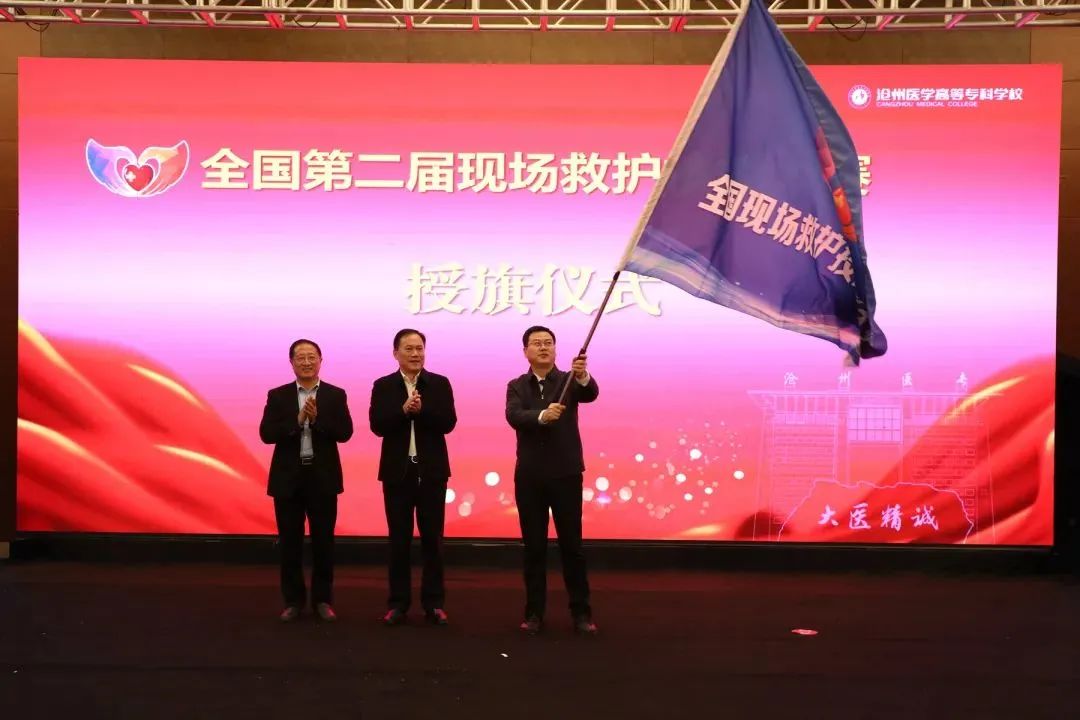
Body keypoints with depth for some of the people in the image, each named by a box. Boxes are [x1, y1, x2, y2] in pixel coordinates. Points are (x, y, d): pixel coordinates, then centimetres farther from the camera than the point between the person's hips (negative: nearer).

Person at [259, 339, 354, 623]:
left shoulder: (335, 395, 3)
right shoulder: (277, 396, 4)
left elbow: (345, 433, -7)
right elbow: (266, 434, -6)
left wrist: (317, 419, -20)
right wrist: (298, 420, -18)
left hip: (323, 477, 0)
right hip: (288, 478, 1)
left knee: (323, 541, 5)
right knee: (290, 542, 6)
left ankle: (323, 599, 16)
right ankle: (293, 600, 17)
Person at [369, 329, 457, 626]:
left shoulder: (440, 384, 2)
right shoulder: (382, 386, 3)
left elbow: (448, 423, -8)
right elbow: (377, 425, -8)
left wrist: (422, 410, -22)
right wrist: (404, 409, -22)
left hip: (431, 470, 0)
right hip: (397, 471, 0)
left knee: (432, 538, 5)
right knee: (399, 539, 6)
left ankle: (434, 603, 13)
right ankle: (398, 603, 15)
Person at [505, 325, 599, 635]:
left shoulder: (569, 380, 2)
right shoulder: (516, 386, 5)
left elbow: (591, 394, -20)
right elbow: (513, 416, -14)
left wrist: (583, 375, -42)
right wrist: (542, 415, -33)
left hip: (566, 474, -1)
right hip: (529, 477, 1)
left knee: (572, 545, 2)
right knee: (534, 547, 6)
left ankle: (581, 613, 11)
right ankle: (534, 612, 15)